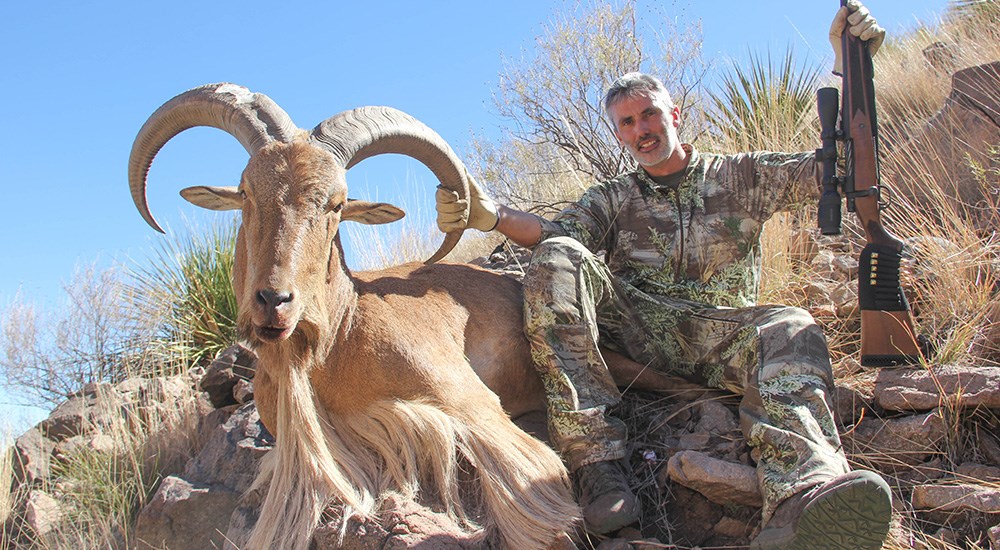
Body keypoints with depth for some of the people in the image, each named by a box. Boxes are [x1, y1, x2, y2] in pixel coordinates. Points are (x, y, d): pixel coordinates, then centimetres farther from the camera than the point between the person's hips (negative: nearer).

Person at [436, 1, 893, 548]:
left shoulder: (738, 177, 20)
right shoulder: (613, 198, 22)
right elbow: (558, 232, 1)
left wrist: (847, 60, -2)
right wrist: (492, 215, -20)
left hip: (717, 335, 0)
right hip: (634, 329, 1)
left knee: (791, 331, -32)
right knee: (558, 260, -25)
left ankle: (799, 500, -64)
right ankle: (596, 461, -37)